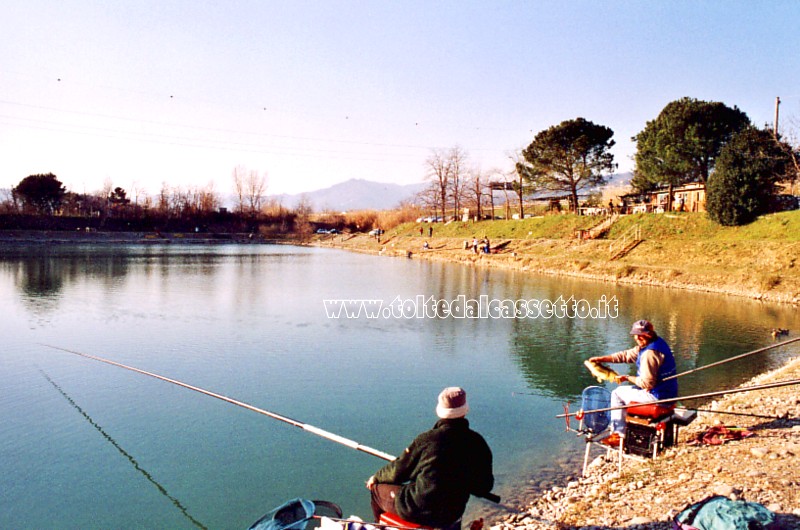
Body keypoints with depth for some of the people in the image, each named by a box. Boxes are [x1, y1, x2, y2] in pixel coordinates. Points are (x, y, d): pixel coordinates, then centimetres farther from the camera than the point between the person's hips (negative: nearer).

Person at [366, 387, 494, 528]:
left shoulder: (427, 439, -18)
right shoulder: (478, 443, -8)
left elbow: (399, 470, -4)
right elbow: (484, 488, 2)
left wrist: (376, 477, 15)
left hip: (419, 511, -5)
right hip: (453, 516, 5)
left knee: (377, 488, 17)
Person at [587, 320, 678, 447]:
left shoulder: (650, 353, -24)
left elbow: (647, 383, -25)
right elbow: (626, 355, 13)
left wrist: (628, 378, -9)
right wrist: (601, 359, 9)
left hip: (657, 395, -10)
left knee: (617, 393, 3)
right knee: (623, 390, 25)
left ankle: (618, 434, 10)